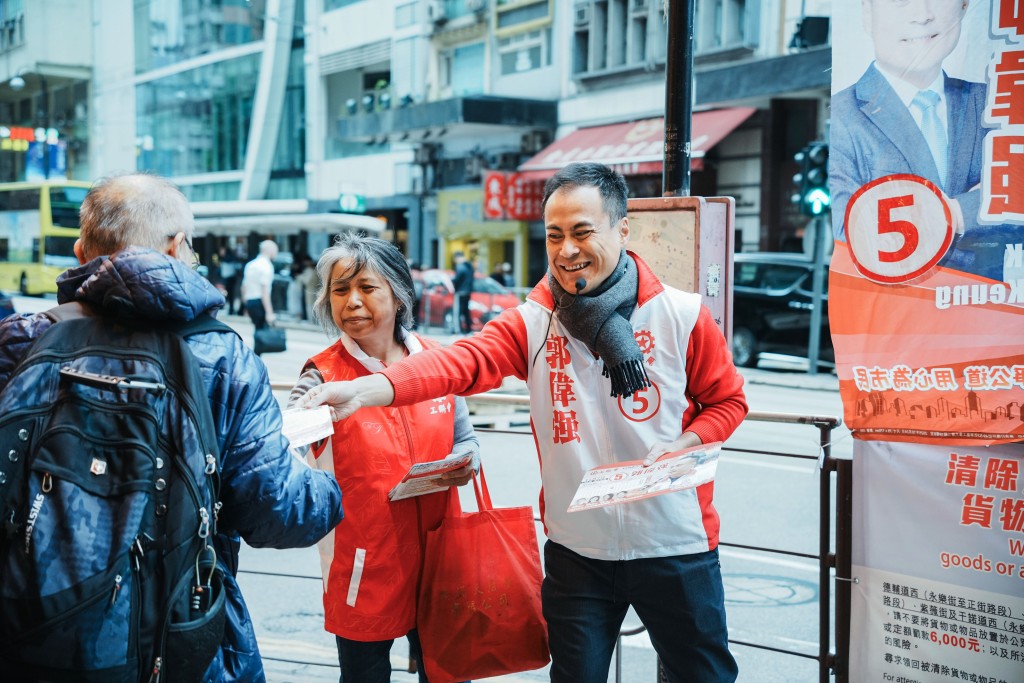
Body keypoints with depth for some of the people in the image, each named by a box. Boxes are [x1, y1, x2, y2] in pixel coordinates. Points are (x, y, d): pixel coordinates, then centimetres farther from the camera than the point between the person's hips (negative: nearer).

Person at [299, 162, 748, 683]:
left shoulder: (682, 316, -8)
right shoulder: (531, 323, -6)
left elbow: (727, 400, 3)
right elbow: (462, 361, -23)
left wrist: (684, 445, -17)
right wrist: (365, 390, -39)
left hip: (676, 547, -1)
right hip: (577, 551, 1)